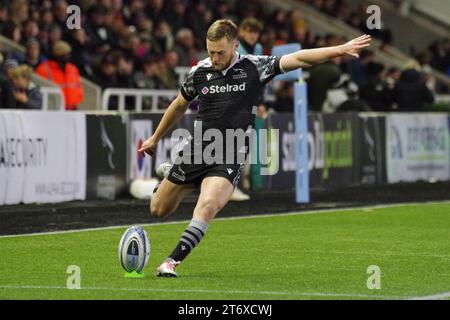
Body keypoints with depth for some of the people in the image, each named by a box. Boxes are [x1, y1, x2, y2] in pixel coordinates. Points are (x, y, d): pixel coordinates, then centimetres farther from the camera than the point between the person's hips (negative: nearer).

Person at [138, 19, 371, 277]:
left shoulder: (254, 68, -5)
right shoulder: (199, 71, 3)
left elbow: (297, 59, -11)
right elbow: (180, 105, 20)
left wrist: (339, 50, -21)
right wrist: (155, 138, 29)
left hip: (230, 157, -3)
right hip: (197, 149, 3)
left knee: (207, 207, -29)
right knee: (159, 209, 11)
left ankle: (173, 262, -24)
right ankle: (170, 174, 45)